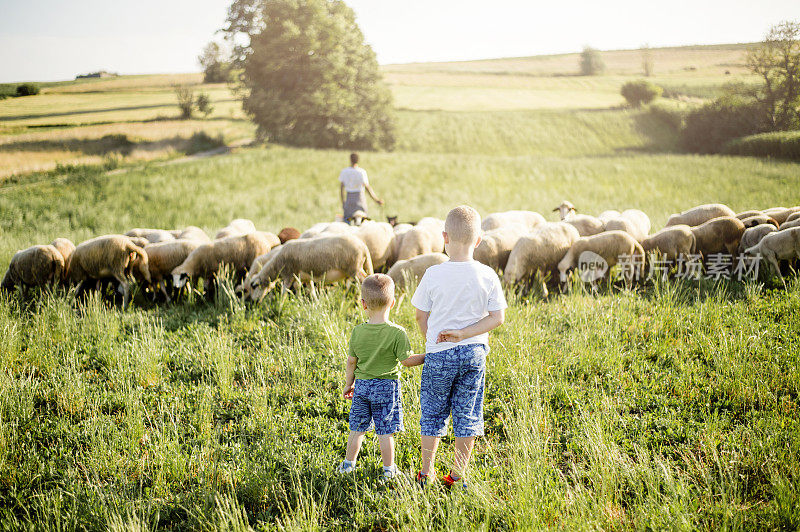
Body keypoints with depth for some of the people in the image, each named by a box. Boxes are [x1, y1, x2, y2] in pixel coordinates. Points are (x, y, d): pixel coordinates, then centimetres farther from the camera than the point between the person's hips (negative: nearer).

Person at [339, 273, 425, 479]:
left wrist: (349, 383, 17)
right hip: (386, 386, -3)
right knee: (385, 430, 5)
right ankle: (389, 468, 15)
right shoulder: (397, 333, -16)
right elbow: (407, 360, -12)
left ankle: (349, 464, 26)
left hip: (362, 385, 3)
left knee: (358, 428, 15)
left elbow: (351, 361, 3)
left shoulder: (358, 331, -5)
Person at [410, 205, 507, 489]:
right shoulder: (488, 276, -6)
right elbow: (497, 317, -6)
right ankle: (457, 476, 18)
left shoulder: (434, 274, -11)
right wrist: (464, 334, -8)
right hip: (474, 353, 2)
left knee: (432, 414, 13)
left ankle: (426, 473, 21)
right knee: (467, 416, 11)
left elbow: (421, 317, -2)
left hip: (439, 355, -2)